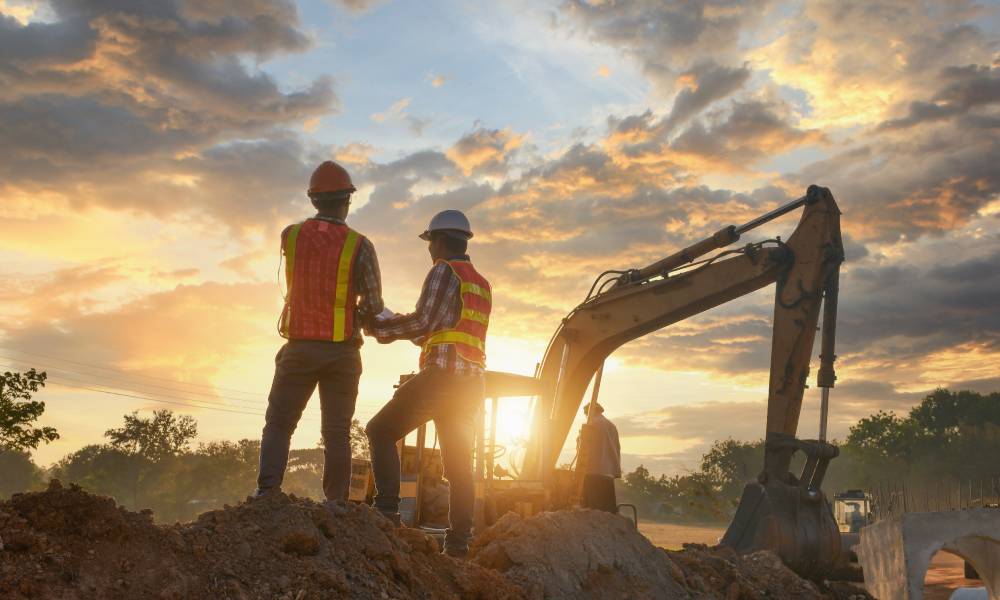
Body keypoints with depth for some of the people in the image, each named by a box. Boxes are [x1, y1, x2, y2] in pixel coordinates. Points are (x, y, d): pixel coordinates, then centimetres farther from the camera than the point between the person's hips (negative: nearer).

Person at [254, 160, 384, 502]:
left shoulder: (290, 236, 0)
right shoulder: (359, 246, -9)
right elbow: (373, 305, -13)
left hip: (299, 347, 1)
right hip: (342, 351, -1)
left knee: (278, 425, 8)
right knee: (337, 433, 8)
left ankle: (267, 492, -7)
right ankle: (336, 503, 7)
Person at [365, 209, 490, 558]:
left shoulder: (444, 271, -3)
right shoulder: (482, 285, 23)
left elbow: (422, 322, -12)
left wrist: (379, 327, 0)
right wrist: (400, 325, 26)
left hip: (441, 374, -8)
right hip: (471, 382, 8)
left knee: (381, 431, 0)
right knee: (459, 463, 8)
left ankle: (387, 510, -10)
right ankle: (458, 541, 5)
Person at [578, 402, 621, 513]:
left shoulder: (589, 426, -4)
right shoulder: (612, 426, 15)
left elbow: (582, 449, -6)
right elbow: (617, 449, 15)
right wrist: (616, 471, 17)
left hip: (593, 472, -6)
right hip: (609, 473, 6)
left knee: (591, 508, -7)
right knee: (610, 509, 8)